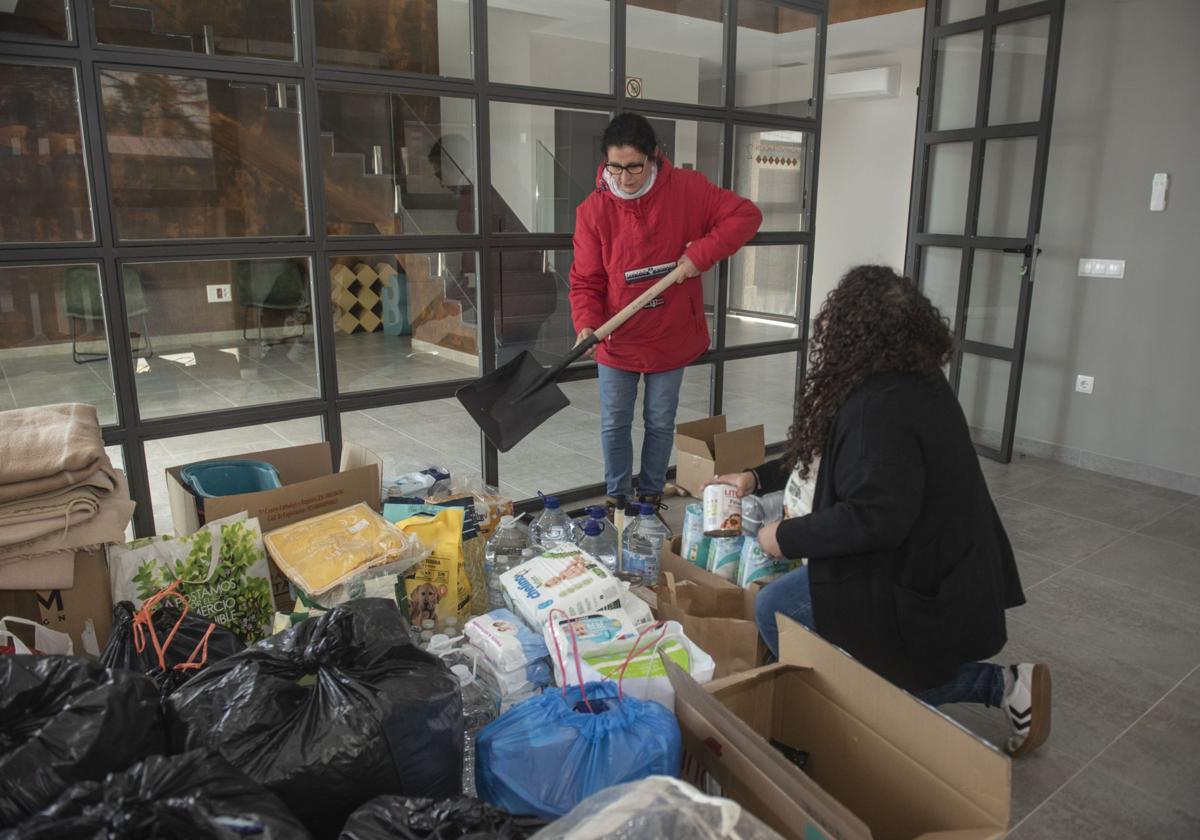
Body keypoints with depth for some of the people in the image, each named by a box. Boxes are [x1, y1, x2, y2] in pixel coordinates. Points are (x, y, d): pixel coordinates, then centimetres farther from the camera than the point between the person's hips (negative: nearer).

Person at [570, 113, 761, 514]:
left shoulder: (687, 189, -9)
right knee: (614, 425, 10)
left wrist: (701, 253, -18)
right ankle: (617, 498, 28)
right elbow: (586, 281, -8)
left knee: (660, 424, 13)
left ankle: (651, 496, 31)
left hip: (671, 338, 0)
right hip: (617, 342, 0)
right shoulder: (593, 210, -9)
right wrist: (586, 324, -25)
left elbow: (746, 214, -7)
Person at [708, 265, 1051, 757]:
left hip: (921, 583, -11)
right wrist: (757, 477, 14)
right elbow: (826, 454, 16)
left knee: (775, 607, -6)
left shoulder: (882, 405, -29)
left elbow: (874, 518, -32)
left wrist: (787, 538, -20)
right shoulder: (911, 379, 6)